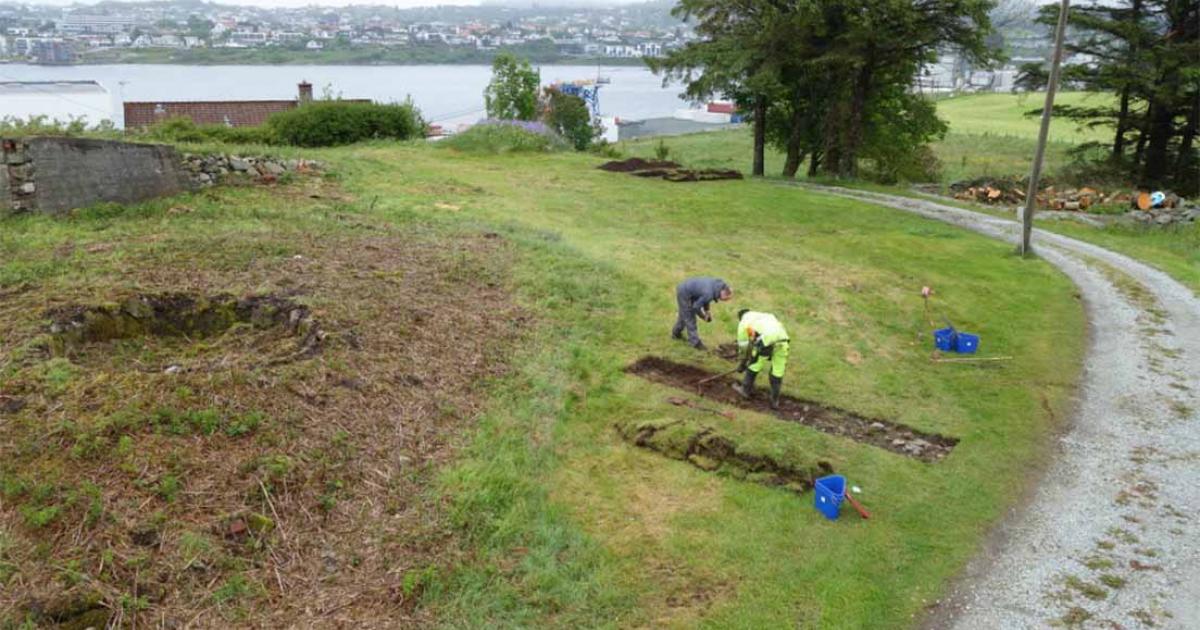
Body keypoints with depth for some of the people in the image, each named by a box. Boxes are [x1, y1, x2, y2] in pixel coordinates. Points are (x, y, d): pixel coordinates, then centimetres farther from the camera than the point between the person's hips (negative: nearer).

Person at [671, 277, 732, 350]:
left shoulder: (717, 284, -7)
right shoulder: (709, 294, -33)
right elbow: (696, 307, -23)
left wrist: (707, 310, 7)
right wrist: (703, 316, -6)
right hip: (684, 294, -10)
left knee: (684, 315, 26)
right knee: (689, 318, 0)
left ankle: (676, 333, 45)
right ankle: (695, 342, 10)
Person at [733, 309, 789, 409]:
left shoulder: (743, 323, 22)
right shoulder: (764, 316, 38)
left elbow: (743, 346, 27)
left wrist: (742, 363, 40)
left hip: (766, 339, -5)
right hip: (782, 337, 5)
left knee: (754, 365, 18)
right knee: (778, 371, 15)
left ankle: (746, 390, 35)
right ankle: (775, 401, 23)